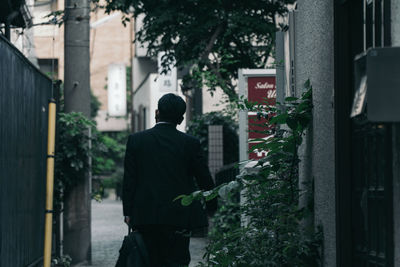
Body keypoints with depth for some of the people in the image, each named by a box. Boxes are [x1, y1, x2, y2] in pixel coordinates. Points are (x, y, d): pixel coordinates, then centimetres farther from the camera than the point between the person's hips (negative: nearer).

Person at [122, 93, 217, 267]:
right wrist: (212, 207, 17)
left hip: (145, 217, 1)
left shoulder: (136, 140, 1)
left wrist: (128, 212, 7)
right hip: (179, 217, -1)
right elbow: (205, 180, 4)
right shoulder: (190, 143, -2)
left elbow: (129, 180, 2)